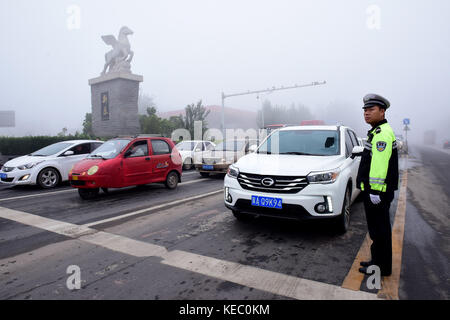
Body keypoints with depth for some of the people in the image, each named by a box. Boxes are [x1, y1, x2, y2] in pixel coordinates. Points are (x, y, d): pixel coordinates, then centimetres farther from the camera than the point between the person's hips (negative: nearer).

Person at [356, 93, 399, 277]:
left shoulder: (383, 133, -17)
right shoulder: (377, 132, 18)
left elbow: (380, 164, -25)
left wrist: (375, 191, -25)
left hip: (377, 192, -11)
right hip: (373, 190, 11)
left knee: (379, 230, 0)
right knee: (378, 229, 18)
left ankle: (381, 267, 13)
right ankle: (378, 261, 31)